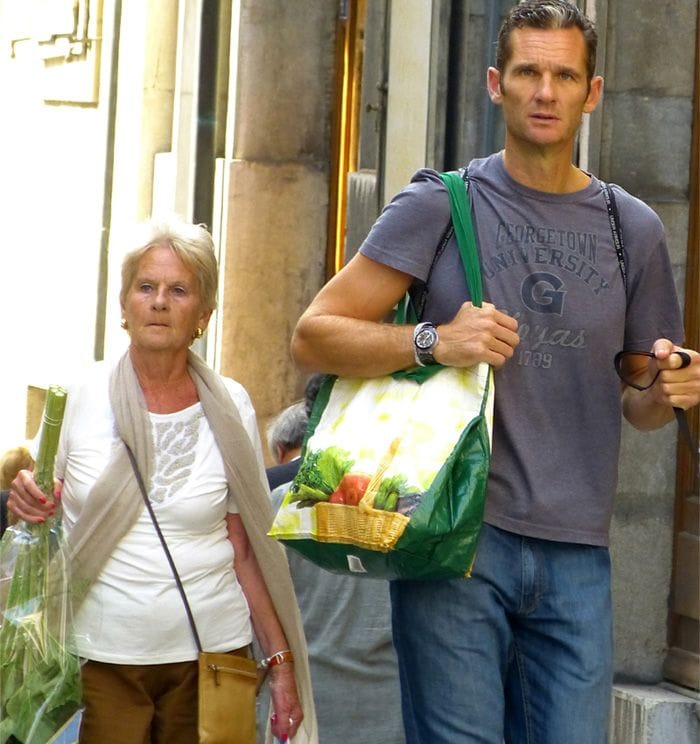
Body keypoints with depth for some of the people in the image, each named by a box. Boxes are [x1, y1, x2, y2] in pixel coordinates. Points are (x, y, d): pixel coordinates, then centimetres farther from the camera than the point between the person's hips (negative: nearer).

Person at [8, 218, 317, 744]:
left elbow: (245, 548, 5)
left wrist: (282, 659, 2)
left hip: (210, 650, 1)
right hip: (101, 656, 0)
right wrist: (25, 500, -13)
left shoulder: (232, 408, 1)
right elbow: (43, 511, 10)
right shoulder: (81, 395, -1)